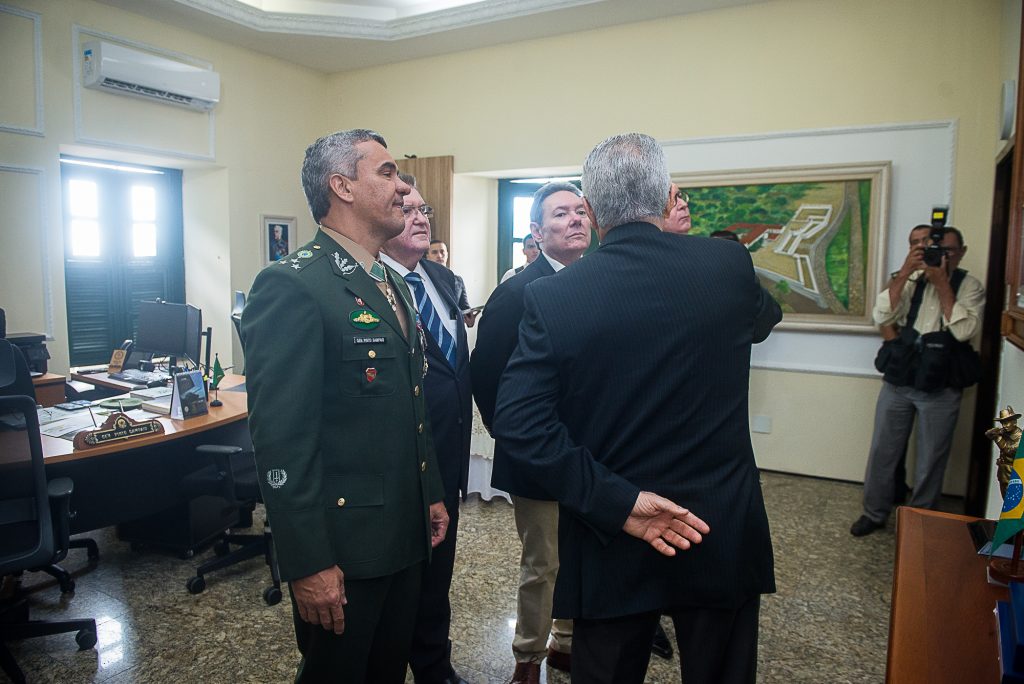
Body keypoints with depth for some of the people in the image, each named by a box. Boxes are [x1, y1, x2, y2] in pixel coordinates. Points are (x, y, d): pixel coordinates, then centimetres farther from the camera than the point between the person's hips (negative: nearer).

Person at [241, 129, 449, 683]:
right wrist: (308, 564, -20)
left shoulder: (394, 284, 10)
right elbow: (280, 438, -22)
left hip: (405, 534, 8)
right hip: (342, 546, -8)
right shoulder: (291, 285, -18)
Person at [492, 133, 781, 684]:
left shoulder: (551, 296, -14)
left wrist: (616, 503, -16)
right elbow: (765, 317, 14)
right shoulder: (729, 266, -9)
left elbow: (517, 420, -20)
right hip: (722, 534, 2)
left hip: (611, 544, -1)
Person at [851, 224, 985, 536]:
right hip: (897, 383, 2)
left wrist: (942, 283, -18)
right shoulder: (911, 280, 2)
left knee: (930, 460, 10)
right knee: (882, 452, 9)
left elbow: (964, 330, -18)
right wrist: (905, 271, -18)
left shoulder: (969, 286, -3)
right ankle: (874, 513, 26)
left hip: (940, 390, -2)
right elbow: (881, 316, -13)